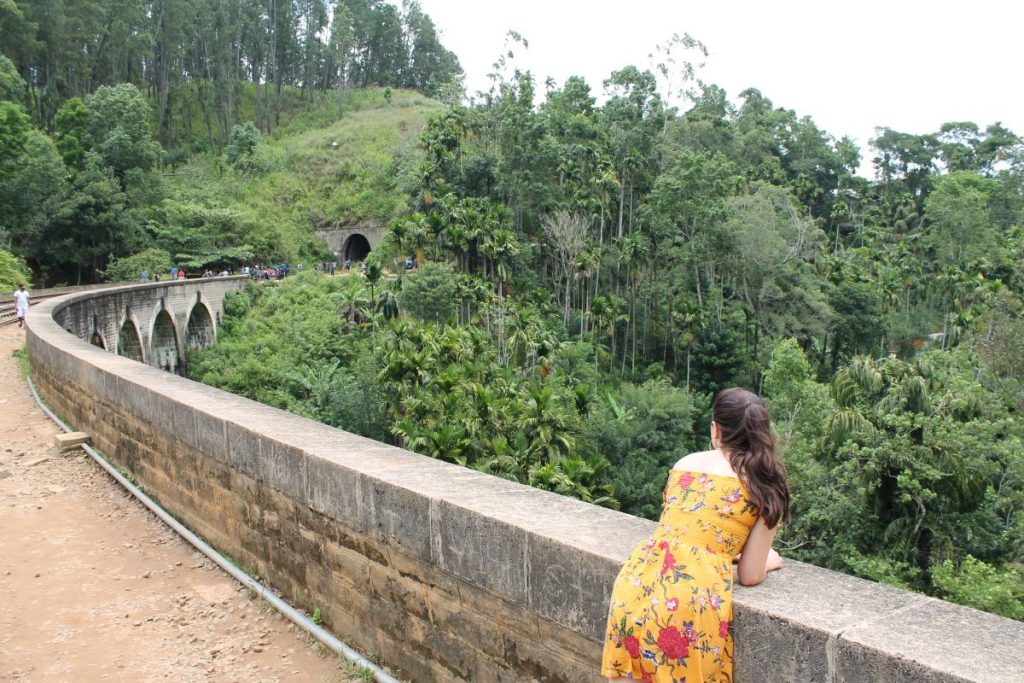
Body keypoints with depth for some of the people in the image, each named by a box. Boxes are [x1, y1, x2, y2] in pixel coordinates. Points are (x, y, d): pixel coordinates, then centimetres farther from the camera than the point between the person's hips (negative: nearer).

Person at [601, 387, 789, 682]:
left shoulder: (686, 462, 14)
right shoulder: (767, 485, 5)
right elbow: (750, 575, 7)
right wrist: (768, 561, 28)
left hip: (635, 587, 3)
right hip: (688, 604, -3)